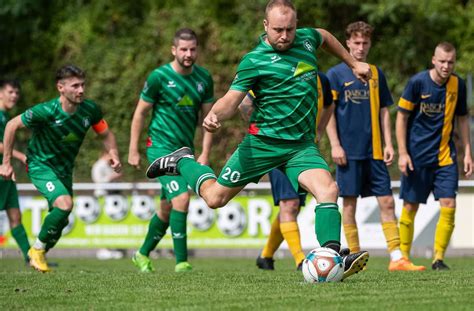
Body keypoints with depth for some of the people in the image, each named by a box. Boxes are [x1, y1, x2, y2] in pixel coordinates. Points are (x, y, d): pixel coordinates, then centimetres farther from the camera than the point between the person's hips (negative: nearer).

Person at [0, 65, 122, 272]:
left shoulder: (90, 110, -13)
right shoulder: (45, 111, -27)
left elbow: (106, 134, 4)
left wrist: (113, 154, -16)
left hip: (64, 169, 6)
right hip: (40, 165, -6)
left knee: (60, 221, 10)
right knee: (64, 204, -27)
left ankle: (38, 256, 35)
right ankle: (37, 249, -7)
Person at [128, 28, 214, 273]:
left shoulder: (204, 78, 3)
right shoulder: (159, 76, -10)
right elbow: (140, 113, -1)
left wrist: (205, 154, 1)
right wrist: (133, 150, -2)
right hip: (161, 147, -6)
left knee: (167, 209, 13)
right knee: (181, 198, -20)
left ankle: (143, 255, 32)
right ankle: (181, 261, -15)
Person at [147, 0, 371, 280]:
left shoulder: (306, 38, 5)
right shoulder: (255, 60, -11)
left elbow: (325, 36, 30)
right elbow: (232, 99, -13)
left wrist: (353, 63, 33)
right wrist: (214, 116, -34)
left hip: (302, 145, 4)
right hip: (263, 141, -3)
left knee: (328, 189, -24)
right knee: (215, 197, 4)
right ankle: (184, 162, 33)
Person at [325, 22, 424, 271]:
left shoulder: (376, 73, 13)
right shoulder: (336, 74, 0)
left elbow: (383, 111, 16)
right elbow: (328, 111, -3)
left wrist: (388, 144, 7)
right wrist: (335, 145, -10)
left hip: (374, 151, 4)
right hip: (349, 151, -4)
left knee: (387, 202, -1)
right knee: (349, 203, -1)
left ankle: (396, 258, -3)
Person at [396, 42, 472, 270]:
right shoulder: (418, 82, -10)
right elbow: (402, 116, -4)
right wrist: (402, 153, -8)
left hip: (445, 156, 3)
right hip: (417, 157, -3)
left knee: (449, 206, -9)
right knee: (410, 208, 2)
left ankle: (438, 258, 0)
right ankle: (403, 258, 14)